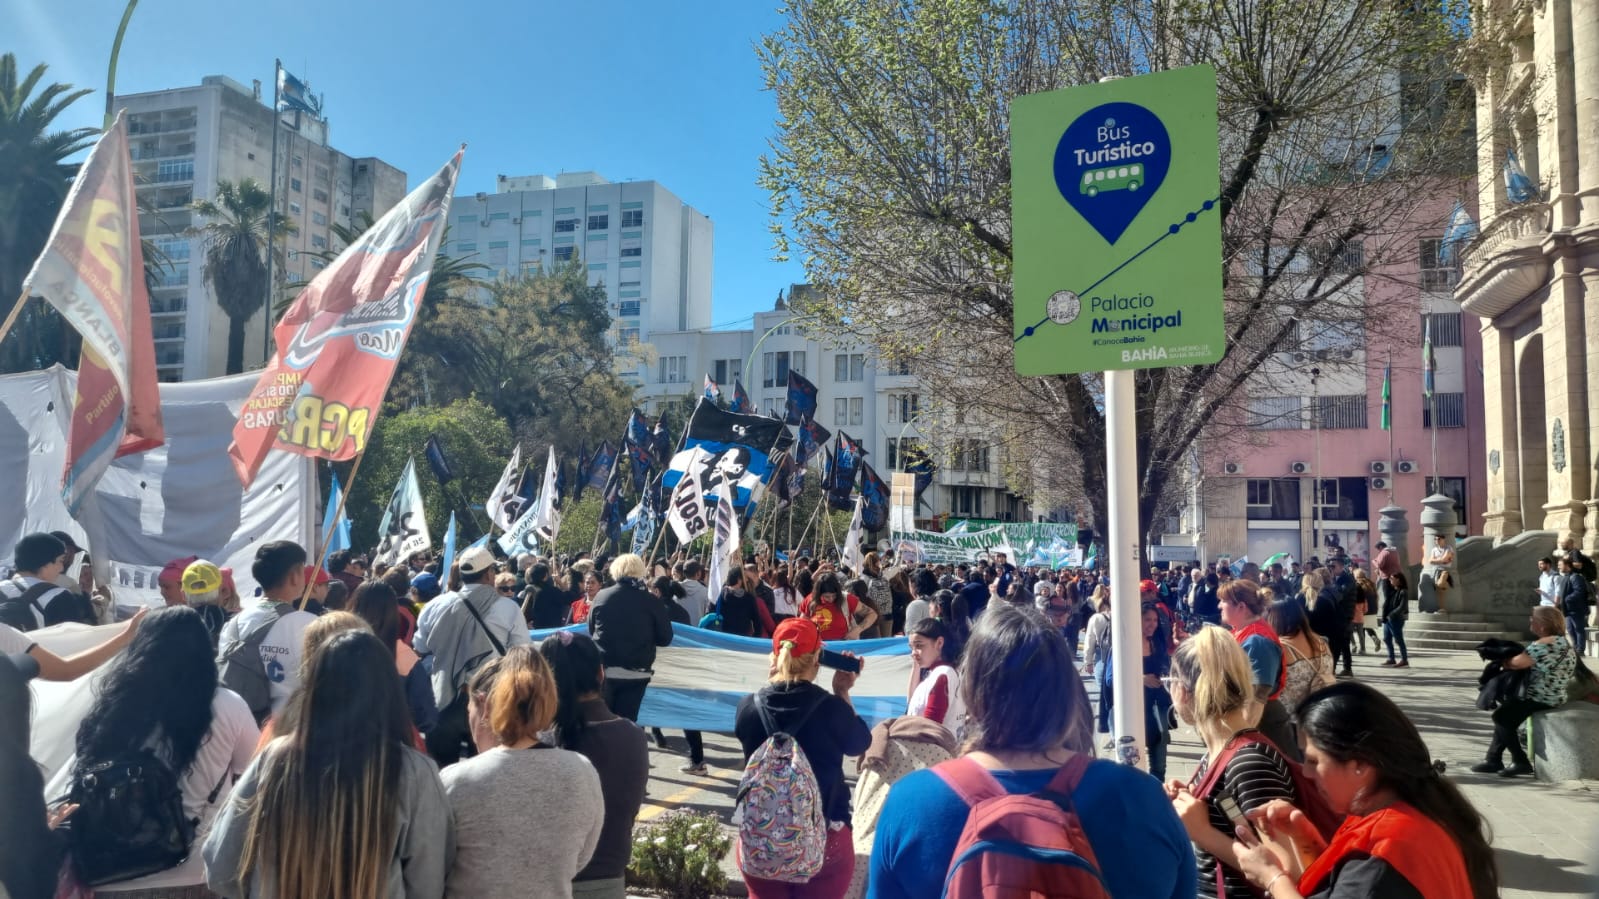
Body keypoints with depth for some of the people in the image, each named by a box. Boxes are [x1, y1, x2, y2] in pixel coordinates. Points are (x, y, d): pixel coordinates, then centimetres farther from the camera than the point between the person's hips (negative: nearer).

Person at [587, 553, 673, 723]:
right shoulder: (652, 601, -5)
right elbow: (665, 639, 1)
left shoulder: (601, 596, -1)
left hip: (603, 670, 1)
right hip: (636, 673, -1)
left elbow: (591, 631, 11)